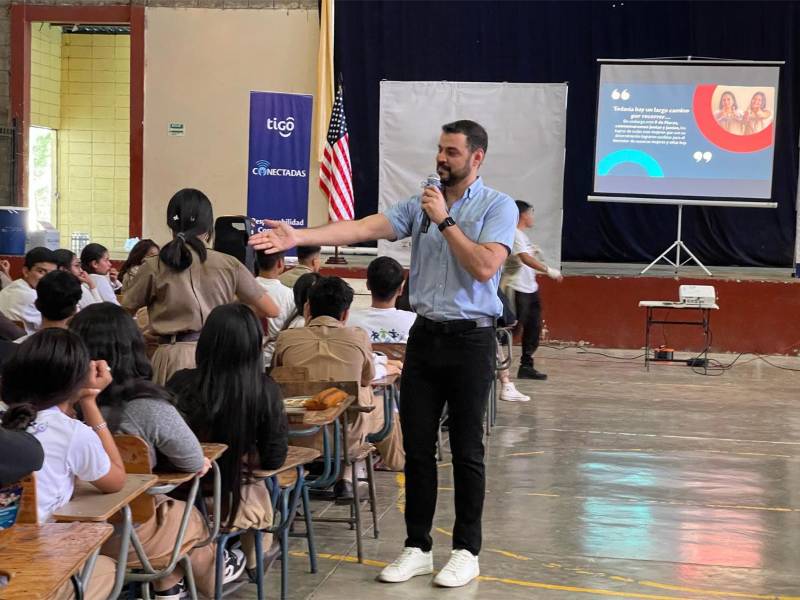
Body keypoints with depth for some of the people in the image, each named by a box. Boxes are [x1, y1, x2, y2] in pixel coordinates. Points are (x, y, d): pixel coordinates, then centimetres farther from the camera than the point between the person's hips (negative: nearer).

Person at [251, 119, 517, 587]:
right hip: (425, 335, 5)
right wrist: (300, 236, -18)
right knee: (417, 447, 7)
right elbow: (363, 228, -6)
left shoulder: (498, 207, -6)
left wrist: (444, 221, -16)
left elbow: (484, 267, -19)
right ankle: (418, 547, 16)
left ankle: (467, 550, 13)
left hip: (471, 338, -5)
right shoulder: (421, 204, 6)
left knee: (466, 451, 3)